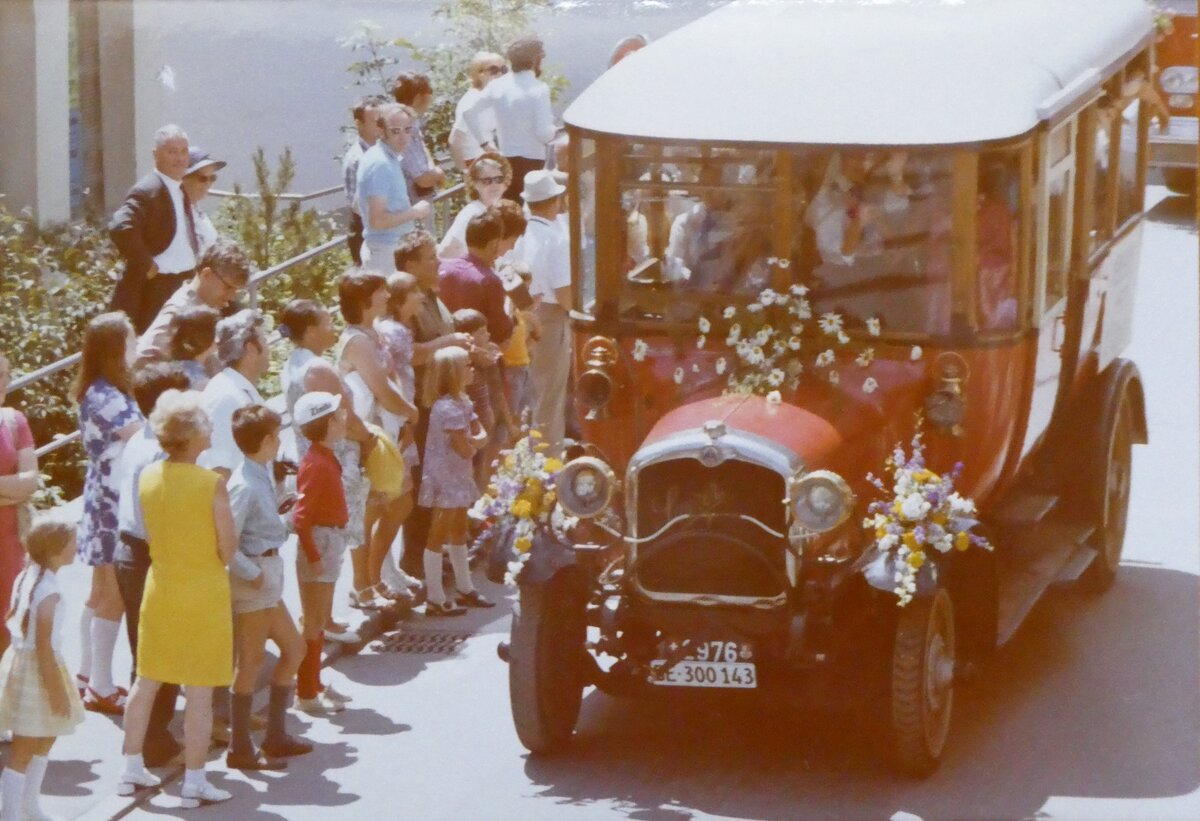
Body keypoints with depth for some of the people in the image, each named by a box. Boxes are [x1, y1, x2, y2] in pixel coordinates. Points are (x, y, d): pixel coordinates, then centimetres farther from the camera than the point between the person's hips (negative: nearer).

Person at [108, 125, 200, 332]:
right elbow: (120, 228, -32)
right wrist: (147, 266, -24)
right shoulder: (147, 191, -16)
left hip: (183, 287, 9)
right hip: (154, 290, -9)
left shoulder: (180, 191, 14)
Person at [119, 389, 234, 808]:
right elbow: (227, 551, -15)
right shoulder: (211, 484, -18)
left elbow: (151, 536, 9)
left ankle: (132, 768, 25)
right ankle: (194, 781, 6)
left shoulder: (148, 478, -3)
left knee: (146, 682, 17)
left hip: (160, 587, 5)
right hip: (203, 593, -5)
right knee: (199, 692, 2)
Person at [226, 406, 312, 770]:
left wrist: (278, 510, 3)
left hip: (269, 573, 10)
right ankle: (240, 748, 6)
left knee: (293, 648, 18)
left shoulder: (263, 476, 7)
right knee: (251, 659, -2)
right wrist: (251, 573, -20)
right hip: (255, 576, -10)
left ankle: (276, 736, 26)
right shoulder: (244, 486, -21)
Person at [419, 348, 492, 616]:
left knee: (459, 530, 19)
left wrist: (473, 440, -16)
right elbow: (466, 450, -23)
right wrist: (473, 444, -1)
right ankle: (435, 599, -1)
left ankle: (464, 589, 32)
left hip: (458, 476, 10)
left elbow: (482, 436, 6)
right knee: (439, 534, -4)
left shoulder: (462, 401, 8)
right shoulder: (448, 408, -23)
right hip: (446, 478, -10)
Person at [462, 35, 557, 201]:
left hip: (506, 160, 5)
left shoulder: (498, 86, 2)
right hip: (532, 161, -5)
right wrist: (554, 131, 6)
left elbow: (469, 112, 7)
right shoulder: (539, 89, -13)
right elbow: (544, 133, -17)